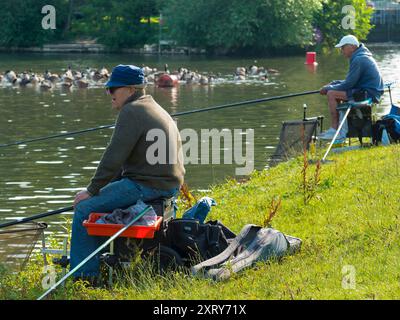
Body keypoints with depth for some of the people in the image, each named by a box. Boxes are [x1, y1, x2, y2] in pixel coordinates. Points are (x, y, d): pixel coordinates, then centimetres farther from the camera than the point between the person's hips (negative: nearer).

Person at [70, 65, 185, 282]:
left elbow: (114, 157, -17)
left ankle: (84, 276, -6)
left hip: (147, 186, -11)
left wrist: (91, 190, -9)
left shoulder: (132, 112, -12)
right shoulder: (154, 109, 21)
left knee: (84, 209, -7)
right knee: (101, 201, 26)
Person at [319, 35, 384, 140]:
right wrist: (333, 84, 10)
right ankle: (340, 130, 10)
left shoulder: (358, 60, -16)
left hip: (368, 94, -11)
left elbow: (348, 84, -17)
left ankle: (334, 130, -12)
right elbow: (351, 81, 21)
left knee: (331, 94, -14)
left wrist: (329, 88, -4)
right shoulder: (362, 56, 17)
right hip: (371, 92, 11)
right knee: (335, 92, 17)